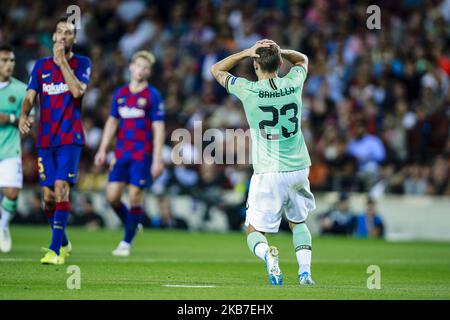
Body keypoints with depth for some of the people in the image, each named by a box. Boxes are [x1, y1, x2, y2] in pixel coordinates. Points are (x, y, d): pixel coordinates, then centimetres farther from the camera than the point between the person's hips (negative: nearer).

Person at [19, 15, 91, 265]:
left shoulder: (82, 63, 2)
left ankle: (55, 249, -19)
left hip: (70, 137, -3)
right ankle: (63, 244, 23)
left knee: (61, 188, -17)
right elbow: (30, 96, 2)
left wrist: (62, 60, -13)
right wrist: (23, 115, -19)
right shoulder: (41, 65, 11)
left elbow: (77, 90, -15)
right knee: (48, 195, 2)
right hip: (45, 138, 3)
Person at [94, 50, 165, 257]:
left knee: (135, 197, -5)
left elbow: (158, 129, -6)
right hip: (121, 153, 5)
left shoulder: (153, 96, -3)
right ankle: (131, 226, 23)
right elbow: (112, 122, 19)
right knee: (112, 196, -2)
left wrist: (157, 159, -12)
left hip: (142, 155, -5)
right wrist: (103, 150, 13)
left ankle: (127, 242, 6)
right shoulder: (120, 93, 12)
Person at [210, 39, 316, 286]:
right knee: (298, 222, 25)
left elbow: (216, 70, 8)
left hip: (268, 174, -3)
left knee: (254, 231, 7)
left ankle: (267, 254, -25)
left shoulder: (248, 90, -10)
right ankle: (305, 271, 7)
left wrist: (247, 52, 0)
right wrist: (278, 51, 5)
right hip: (299, 169, 3)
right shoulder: (293, 84, -1)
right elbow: (302, 59, 23)